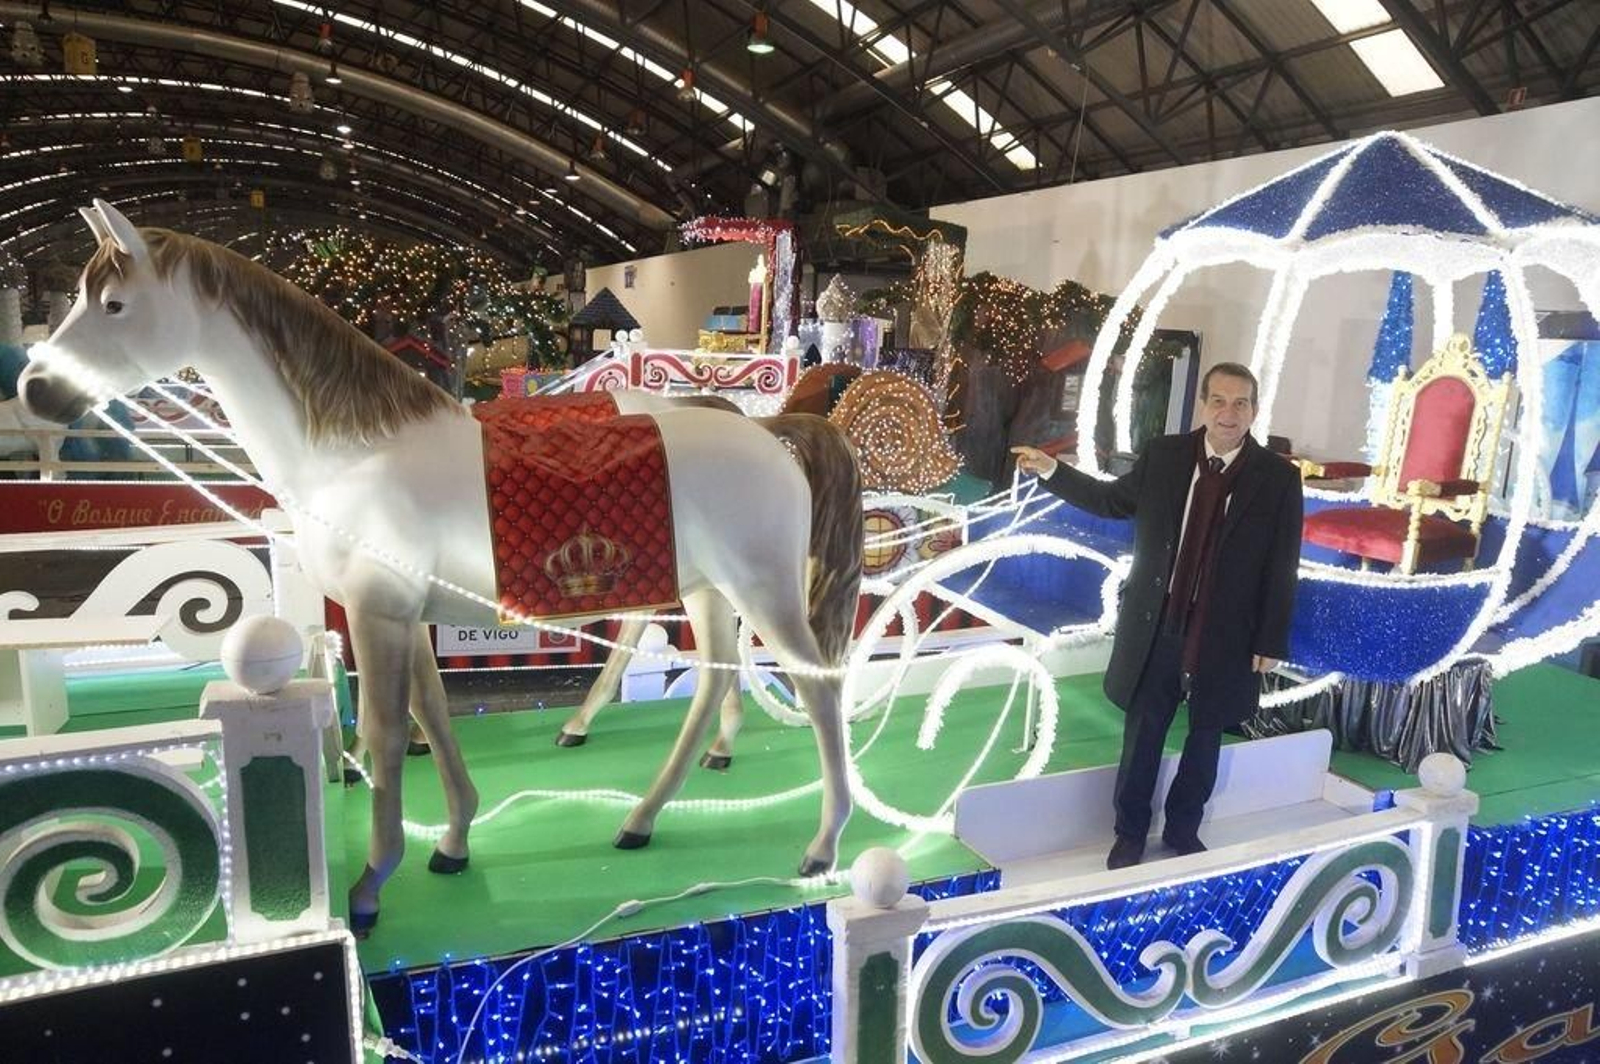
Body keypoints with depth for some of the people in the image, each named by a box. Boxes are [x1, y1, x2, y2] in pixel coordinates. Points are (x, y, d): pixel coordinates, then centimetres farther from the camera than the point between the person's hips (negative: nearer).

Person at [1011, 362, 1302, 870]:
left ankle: (1183, 829, 38)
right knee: (1142, 737, 11)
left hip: (1225, 637, -1)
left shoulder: (1278, 477, -6)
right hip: (1156, 627, 1)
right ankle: (1129, 834, 30)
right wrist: (1052, 470, 6)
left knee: (1204, 737, 16)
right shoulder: (1163, 454, -2)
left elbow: (1282, 568, -4)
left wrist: (1271, 642, -4)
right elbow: (1113, 499, 15)